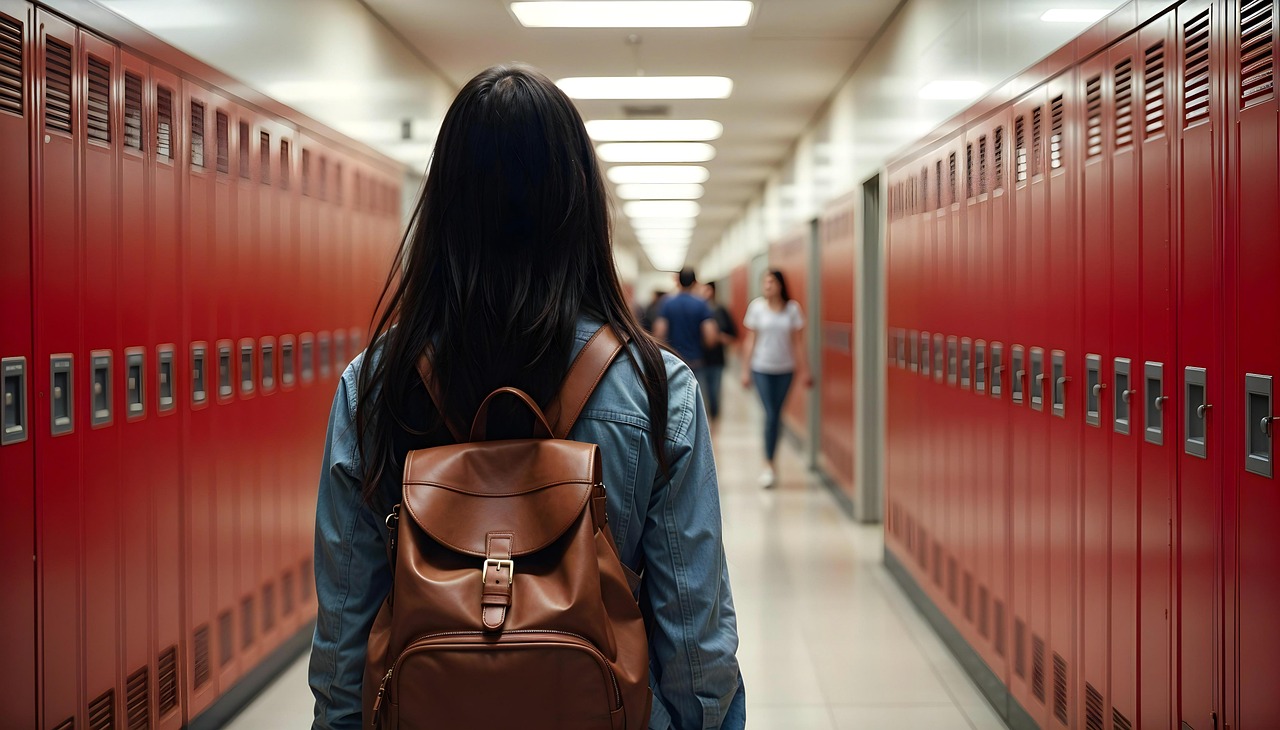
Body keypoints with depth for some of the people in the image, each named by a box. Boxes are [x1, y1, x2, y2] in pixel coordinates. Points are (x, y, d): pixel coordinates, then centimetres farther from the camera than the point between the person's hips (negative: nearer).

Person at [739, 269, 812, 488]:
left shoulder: (792, 308, -1)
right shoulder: (756, 306, -3)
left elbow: (798, 342, 2)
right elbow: (750, 340, 2)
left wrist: (804, 371, 1)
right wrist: (745, 370, 1)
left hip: (785, 369, 1)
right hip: (762, 368, -1)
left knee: (777, 415, 8)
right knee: (770, 415, -9)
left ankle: (770, 462, 20)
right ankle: (769, 464, -5)